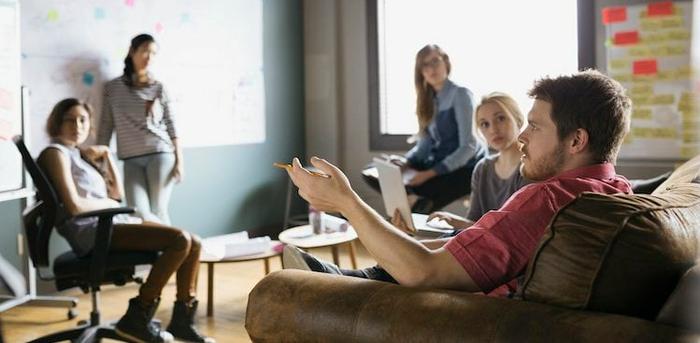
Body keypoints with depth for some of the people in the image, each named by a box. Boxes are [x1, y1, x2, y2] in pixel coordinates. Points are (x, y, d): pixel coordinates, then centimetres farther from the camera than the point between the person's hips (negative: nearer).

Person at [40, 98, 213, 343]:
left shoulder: (78, 154, 22)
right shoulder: (56, 153, -5)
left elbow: (117, 193, 21)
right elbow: (74, 206, -18)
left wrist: (106, 156, 14)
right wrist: (108, 203, -2)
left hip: (111, 223, 9)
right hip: (91, 230, -9)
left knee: (193, 243, -1)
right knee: (180, 240, -23)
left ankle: (182, 320, 3)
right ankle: (137, 319, -17)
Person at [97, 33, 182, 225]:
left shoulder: (158, 87, 8)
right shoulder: (113, 88, 8)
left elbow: (171, 125, 7)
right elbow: (105, 128, 8)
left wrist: (179, 160, -1)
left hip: (160, 154, -1)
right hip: (131, 160, 1)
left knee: (158, 212, -3)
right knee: (139, 214, -11)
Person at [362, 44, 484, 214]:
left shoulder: (460, 94, -8)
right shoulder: (429, 99, 13)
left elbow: (468, 147, -15)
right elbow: (424, 145, 13)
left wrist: (431, 173, -22)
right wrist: (406, 161, -9)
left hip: (464, 168, -8)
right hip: (436, 165, 8)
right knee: (371, 173, -5)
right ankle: (424, 203, -6)